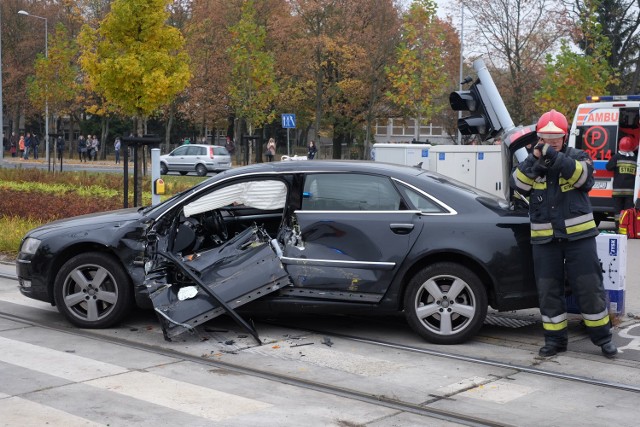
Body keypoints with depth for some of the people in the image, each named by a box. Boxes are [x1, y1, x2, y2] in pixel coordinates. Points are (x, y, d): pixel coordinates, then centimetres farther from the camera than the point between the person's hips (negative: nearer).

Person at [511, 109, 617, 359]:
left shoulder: (577, 157, 2)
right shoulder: (531, 164, 9)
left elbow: (583, 176, -19)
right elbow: (518, 184, -9)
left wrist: (555, 157, -29)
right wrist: (535, 159, -22)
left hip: (579, 235, -2)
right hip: (544, 239, 2)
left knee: (589, 287, 2)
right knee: (548, 291, 6)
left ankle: (602, 336, 16)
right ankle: (555, 338, 17)